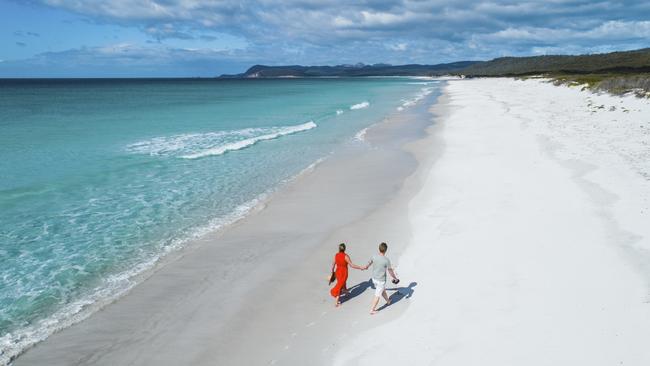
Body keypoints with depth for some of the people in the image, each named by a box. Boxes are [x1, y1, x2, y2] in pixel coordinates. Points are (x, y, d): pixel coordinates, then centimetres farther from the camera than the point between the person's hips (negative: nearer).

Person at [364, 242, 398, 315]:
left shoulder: (374, 256, -12)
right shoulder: (386, 260, -26)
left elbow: (369, 263, 10)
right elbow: (390, 271, -13)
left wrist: (366, 267, 34)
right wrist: (395, 278, 6)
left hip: (374, 279, 6)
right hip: (381, 280, -6)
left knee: (383, 290, 29)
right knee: (377, 295, 7)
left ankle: (388, 301, 51)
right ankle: (372, 310, 16)